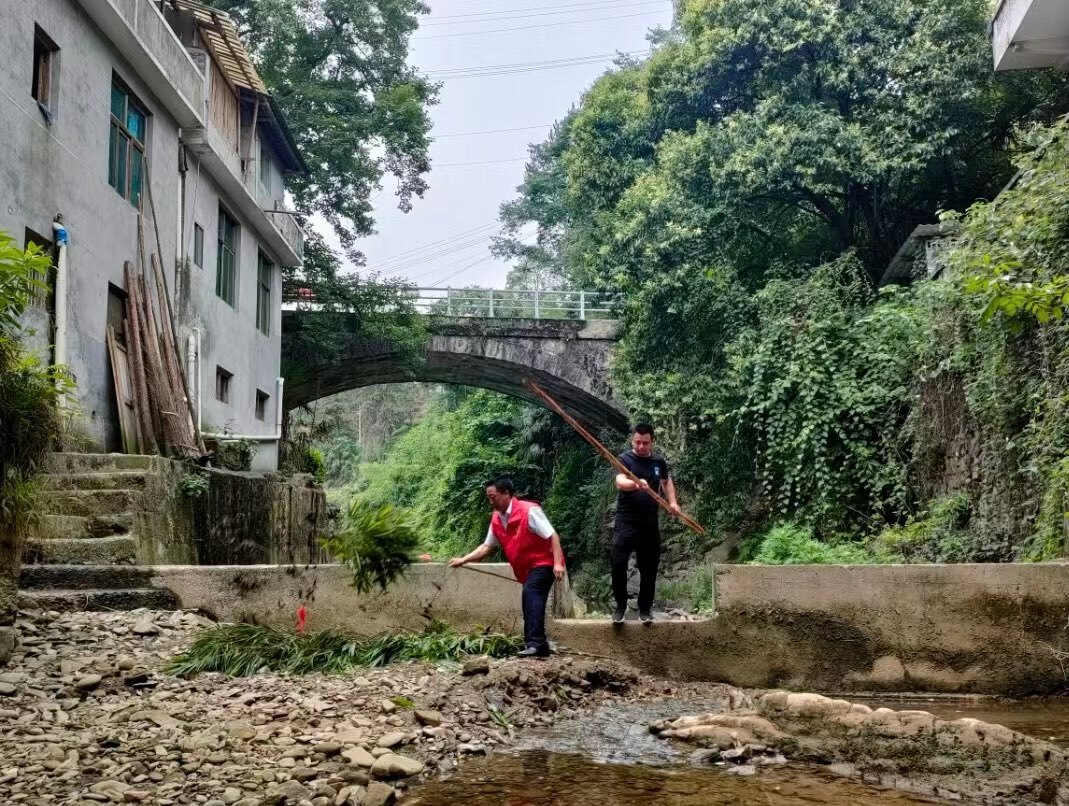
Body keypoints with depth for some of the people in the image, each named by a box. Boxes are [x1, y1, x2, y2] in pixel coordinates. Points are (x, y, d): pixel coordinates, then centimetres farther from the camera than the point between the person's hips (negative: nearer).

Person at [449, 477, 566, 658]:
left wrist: (558, 563, -30)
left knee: (530, 593, -27)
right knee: (530, 606, 8)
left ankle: (536, 644, -34)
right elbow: (487, 547, 11)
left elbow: (552, 536, -21)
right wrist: (463, 560, 1)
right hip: (526, 569, 9)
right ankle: (538, 646, 15)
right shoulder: (496, 519, 5)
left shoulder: (529, 510, -19)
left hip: (543, 563, -9)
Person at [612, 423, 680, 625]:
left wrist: (673, 502, 11)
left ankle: (645, 608, 22)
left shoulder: (659, 462, 7)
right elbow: (620, 483, -26)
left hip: (650, 524, 4)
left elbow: (667, 481, 27)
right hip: (626, 522, -3)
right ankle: (620, 606, 6)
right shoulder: (624, 459, -7)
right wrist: (636, 484, -47)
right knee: (617, 563, -11)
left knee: (649, 568, 8)